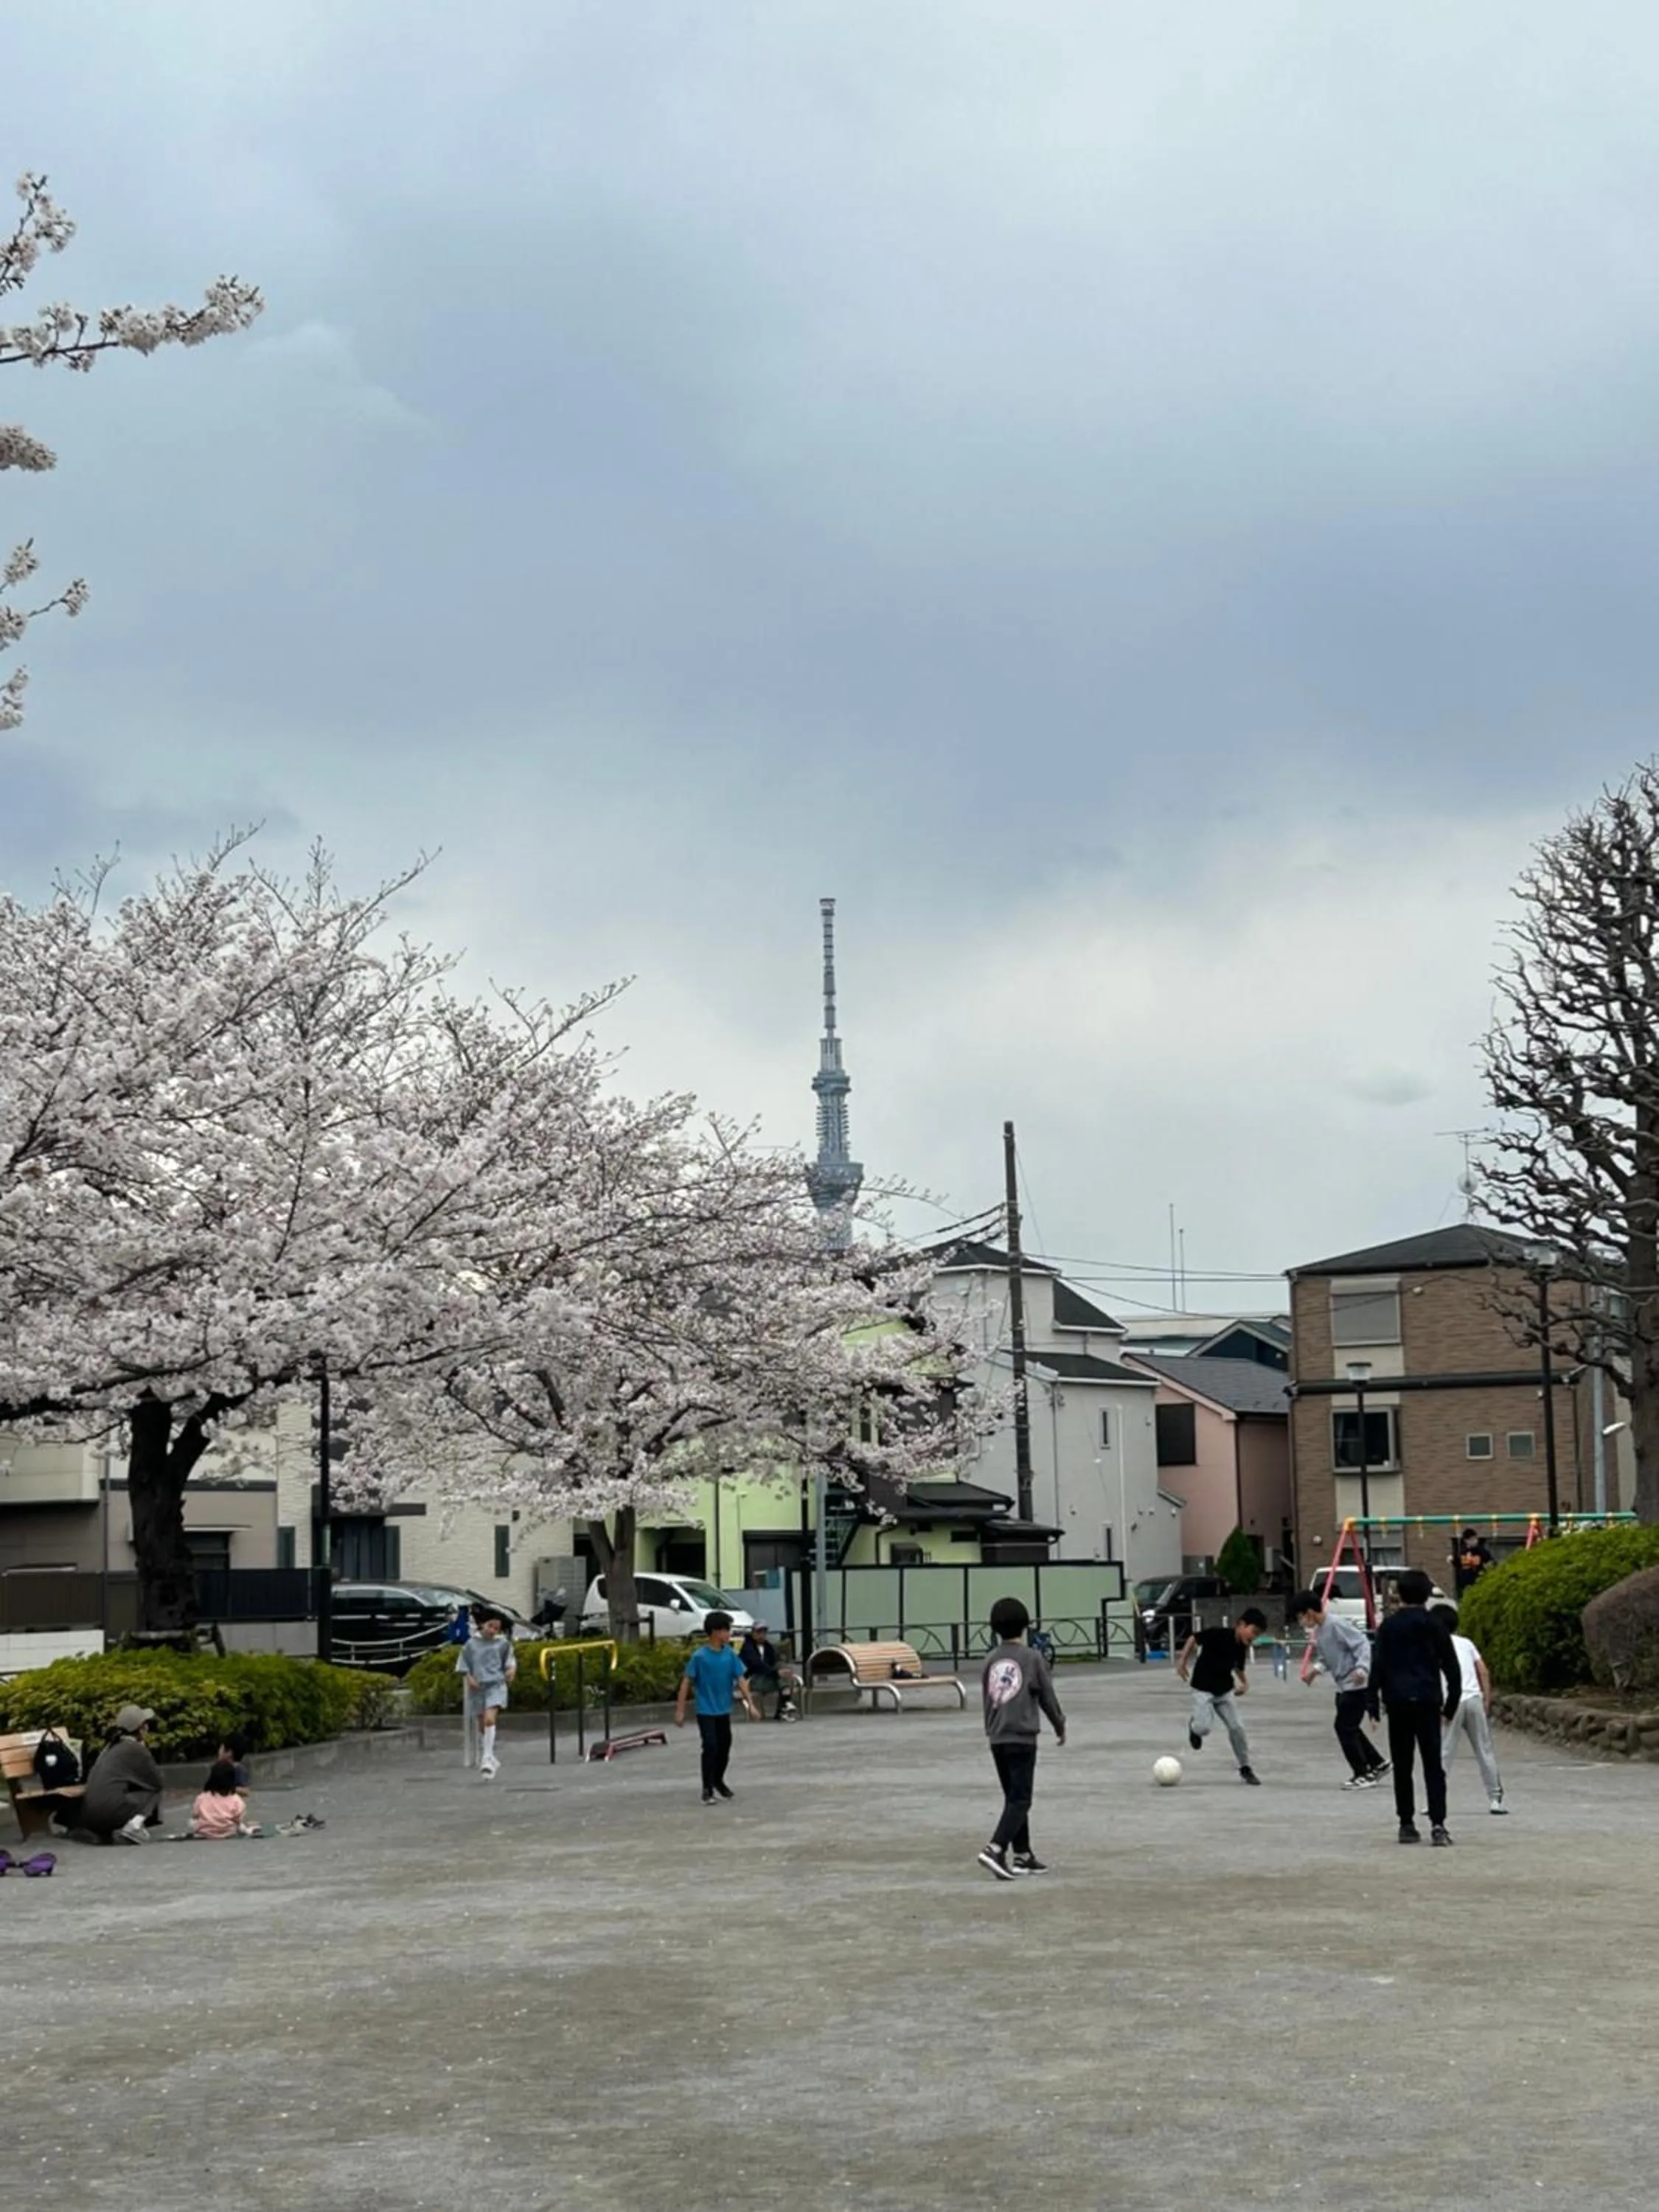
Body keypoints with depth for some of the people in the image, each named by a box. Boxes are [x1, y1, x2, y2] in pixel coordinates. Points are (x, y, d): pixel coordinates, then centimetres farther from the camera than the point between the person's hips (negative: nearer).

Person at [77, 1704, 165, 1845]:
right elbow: (157, 1782, 10)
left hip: (89, 1816, 8)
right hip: (111, 1811, -8)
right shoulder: (137, 1749, 2)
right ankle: (134, 1825, -13)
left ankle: (102, 1832, 10)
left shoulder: (110, 1747, 25)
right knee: (154, 1791, 13)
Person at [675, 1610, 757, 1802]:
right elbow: (686, 1682, -11)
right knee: (711, 1747, -11)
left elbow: (741, 1680, 1)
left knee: (725, 1747, 13)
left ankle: (719, 1781, 35)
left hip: (724, 1710, 5)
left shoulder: (730, 1655, -2)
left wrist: (750, 1705, -5)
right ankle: (707, 1789, 0)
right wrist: (680, 1710, -12)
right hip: (706, 1711, -5)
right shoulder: (700, 1656, -15)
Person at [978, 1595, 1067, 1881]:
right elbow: (1047, 1697, -1)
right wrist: (1060, 1726, 15)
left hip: (996, 1738, 6)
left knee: (1013, 1797, 16)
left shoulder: (991, 1660, 6)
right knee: (1020, 1800, -5)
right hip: (1022, 1737, -6)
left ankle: (1022, 1856, 20)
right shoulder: (1032, 1658, -8)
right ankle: (995, 1849, -21)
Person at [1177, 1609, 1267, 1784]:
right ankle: (1194, 1727, 19)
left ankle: (1245, 1768, 11)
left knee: (1236, 1727, -2)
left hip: (1225, 1691, 5)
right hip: (1203, 1689, -5)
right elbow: (1194, 1638, -13)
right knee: (1204, 1727, -19)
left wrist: (1245, 1682, 0)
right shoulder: (1218, 1635, -22)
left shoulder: (1242, 1648, -2)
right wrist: (1182, 1661, -15)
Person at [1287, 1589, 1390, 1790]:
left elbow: (1362, 1643, -21)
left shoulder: (1336, 1624, -19)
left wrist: (1361, 1668, -33)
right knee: (1349, 1728, 15)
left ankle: (1363, 1773, 2)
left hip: (1357, 1684, -10)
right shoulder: (1318, 1630, 9)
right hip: (1342, 1685, 10)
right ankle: (1377, 1763, 28)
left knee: (1344, 1727, -7)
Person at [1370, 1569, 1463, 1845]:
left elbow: (1377, 1666, -2)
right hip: (1428, 1701, -1)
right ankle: (1437, 1823, -14)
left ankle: (1407, 1824, 9)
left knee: (1402, 1766, 9)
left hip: (1397, 1703, 1)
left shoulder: (1389, 1627, 3)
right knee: (1433, 1765, -1)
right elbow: (1452, 1668, 4)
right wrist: (1451, 1705, 12)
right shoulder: (1435, 1626, 3)